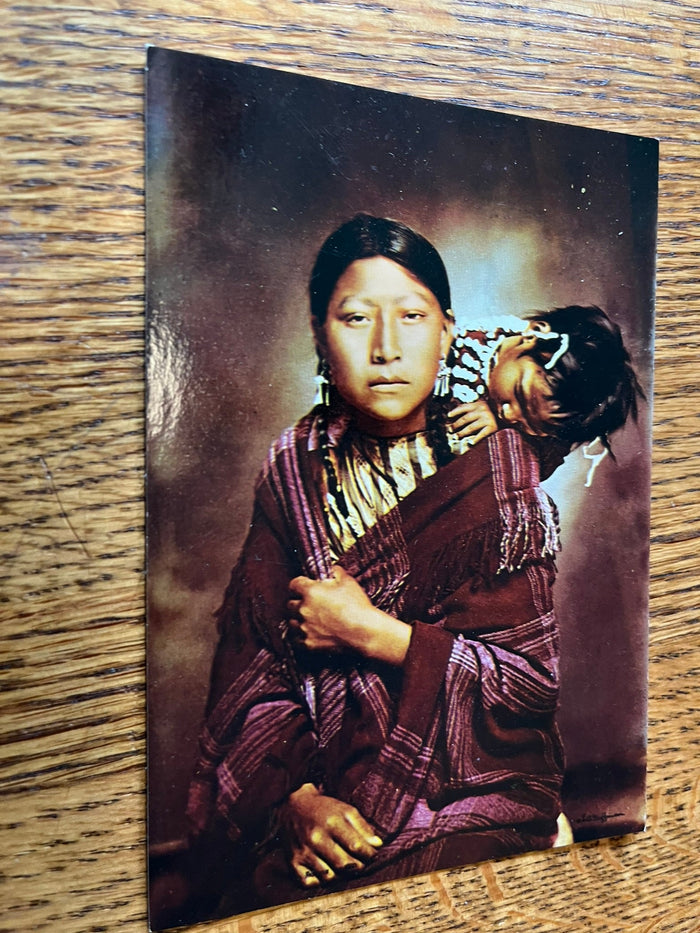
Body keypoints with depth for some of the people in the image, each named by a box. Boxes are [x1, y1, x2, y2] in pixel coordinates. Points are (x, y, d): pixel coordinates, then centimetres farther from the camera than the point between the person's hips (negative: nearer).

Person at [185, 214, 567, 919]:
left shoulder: (496, 462, -7)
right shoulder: (294, 469, 0)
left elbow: (535, 675, -9)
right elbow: (248, 666, 0)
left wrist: (369, 631, -14)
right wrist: (298, 795, -14)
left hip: (479, 788, -2)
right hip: (327, 787, 2)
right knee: (260, 896, -18)